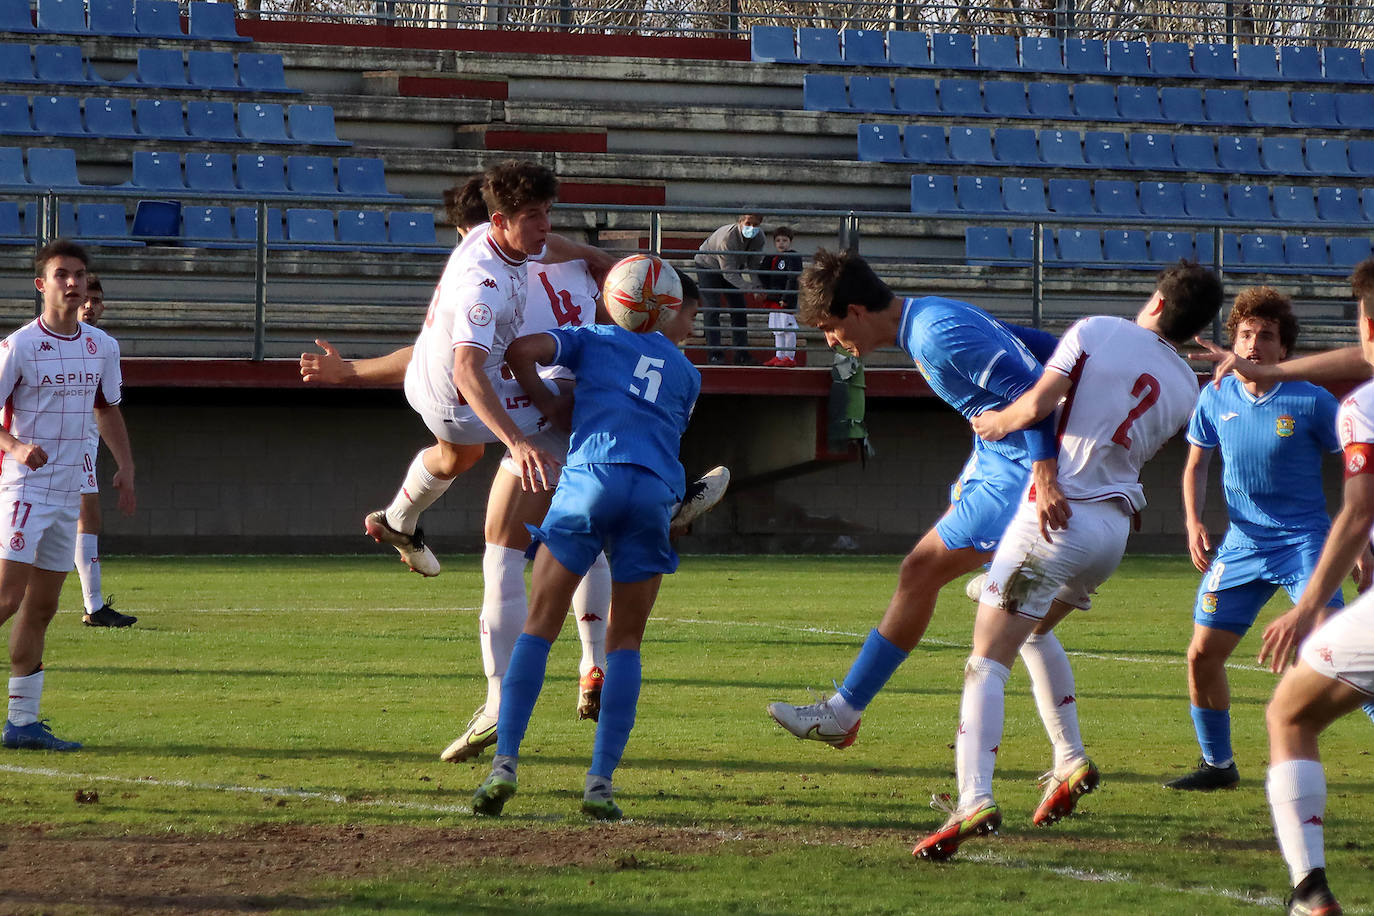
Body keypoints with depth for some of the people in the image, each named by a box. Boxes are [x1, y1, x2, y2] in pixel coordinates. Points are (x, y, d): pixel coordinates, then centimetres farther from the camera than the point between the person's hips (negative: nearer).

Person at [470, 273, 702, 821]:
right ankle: (601, 782, -2)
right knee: (625, 643, 9)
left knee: (539, 628, 3)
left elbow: (520, 350, 8)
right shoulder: (688, 376, 28)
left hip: (590, 475, -1)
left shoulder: (598, 339, 22)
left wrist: (544, 403, 23)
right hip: (655, 492, 1)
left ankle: (504, 764, -10)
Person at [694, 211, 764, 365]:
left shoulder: (759, 237, -19)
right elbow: (728, 272, -38)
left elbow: (754, 265, -11)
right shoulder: (727, 237, -39)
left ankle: (742, 355, 3)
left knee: (739, 309, 0)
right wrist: (749, 287, -45)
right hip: (707, 266, -6)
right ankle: (714, 353, -15)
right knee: (712, 309, -15)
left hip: (733, 268, 6)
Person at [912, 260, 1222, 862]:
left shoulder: (1097, 332, -5)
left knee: (989, 660, -9)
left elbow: (1037, 405, -12)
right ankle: (1070, 764, 23)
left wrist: (997, 422, 10)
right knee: (1034, 631, 30)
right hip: (1114, 525, 6)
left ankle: (974, 800, -25)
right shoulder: (1185, 391, 10)